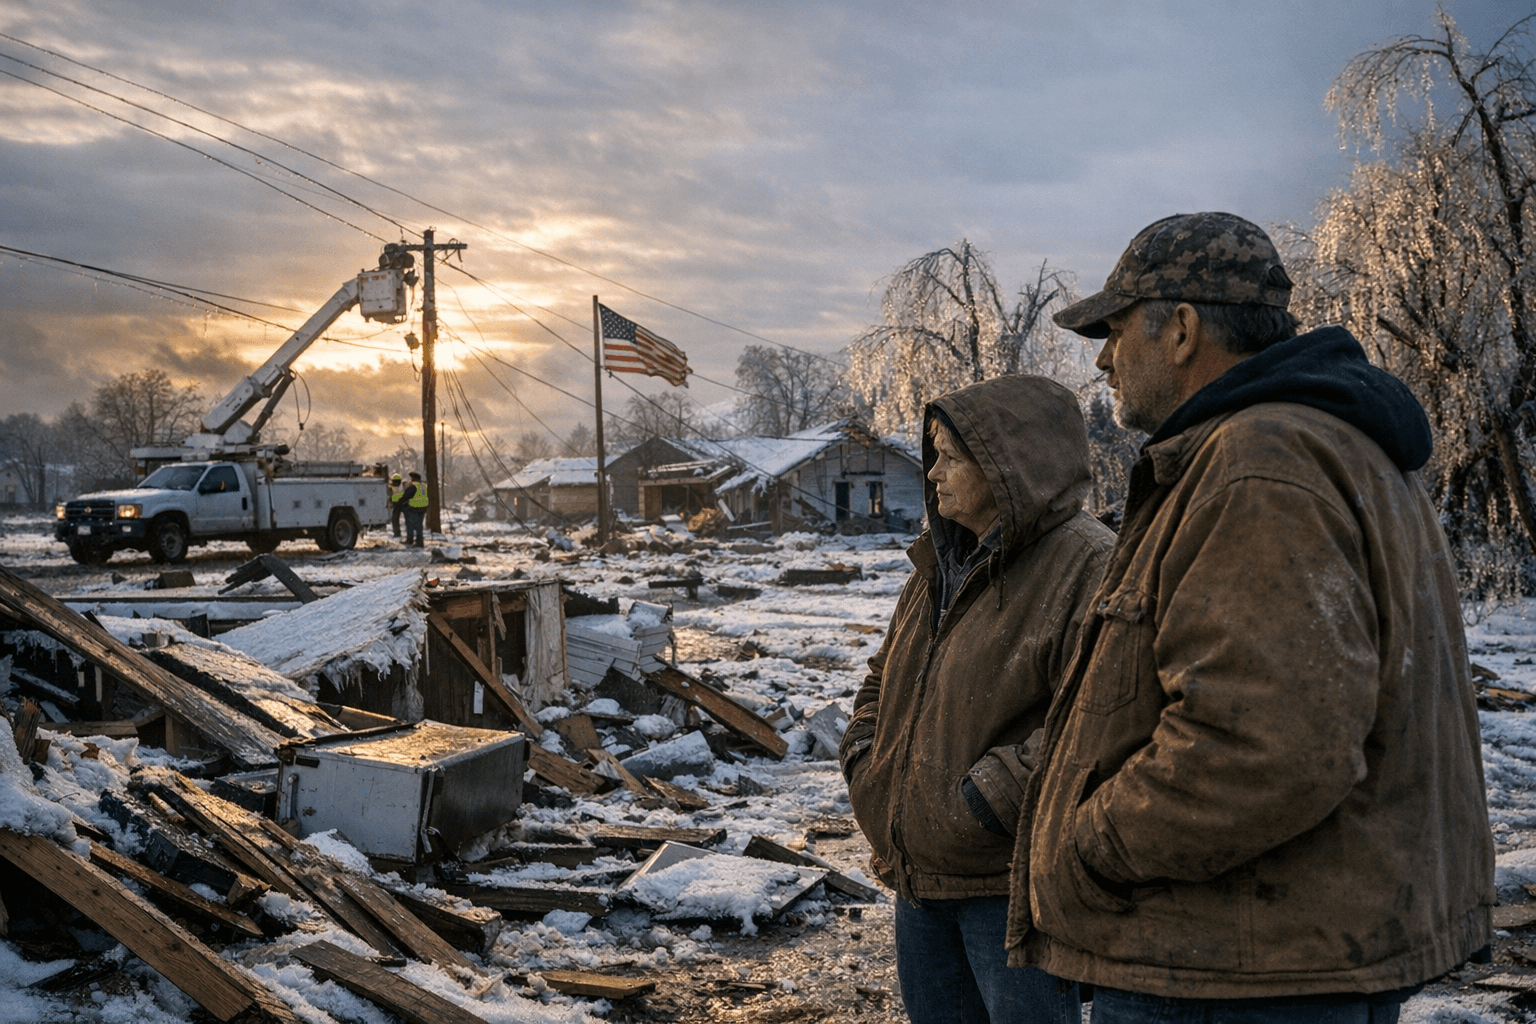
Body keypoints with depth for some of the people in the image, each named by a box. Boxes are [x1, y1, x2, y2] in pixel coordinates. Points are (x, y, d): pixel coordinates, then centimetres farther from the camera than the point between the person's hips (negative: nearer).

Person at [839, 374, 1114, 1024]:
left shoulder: (1088, 566, -16)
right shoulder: (939, 566, 14)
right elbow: (884, 678, 26)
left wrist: (991, 796, -25)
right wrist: (863, 760, 9)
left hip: (1011, 887, -8)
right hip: (918, 876, 9)